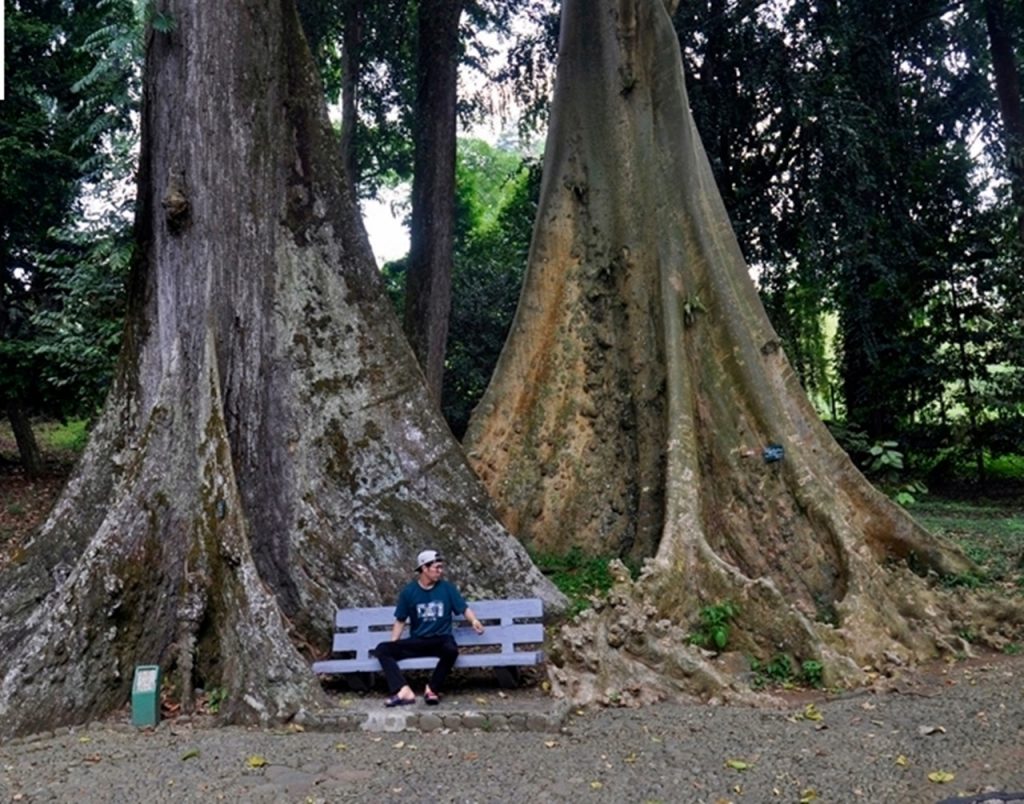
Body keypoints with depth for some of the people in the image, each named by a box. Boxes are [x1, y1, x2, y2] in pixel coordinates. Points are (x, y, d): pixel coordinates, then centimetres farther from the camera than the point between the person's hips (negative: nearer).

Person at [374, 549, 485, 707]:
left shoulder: (447, 588, 2)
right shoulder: (408, 592, 3)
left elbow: (464, 609, 0)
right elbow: (400, 621, 8)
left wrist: (474, 620, -21)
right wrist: (393, 645, -2)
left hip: (441, 639, -2)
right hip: (417, 641, 2)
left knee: (451, 650, -38)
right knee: (382, 649, -20)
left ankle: (432, 689, -18)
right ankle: (405, 691, -32)